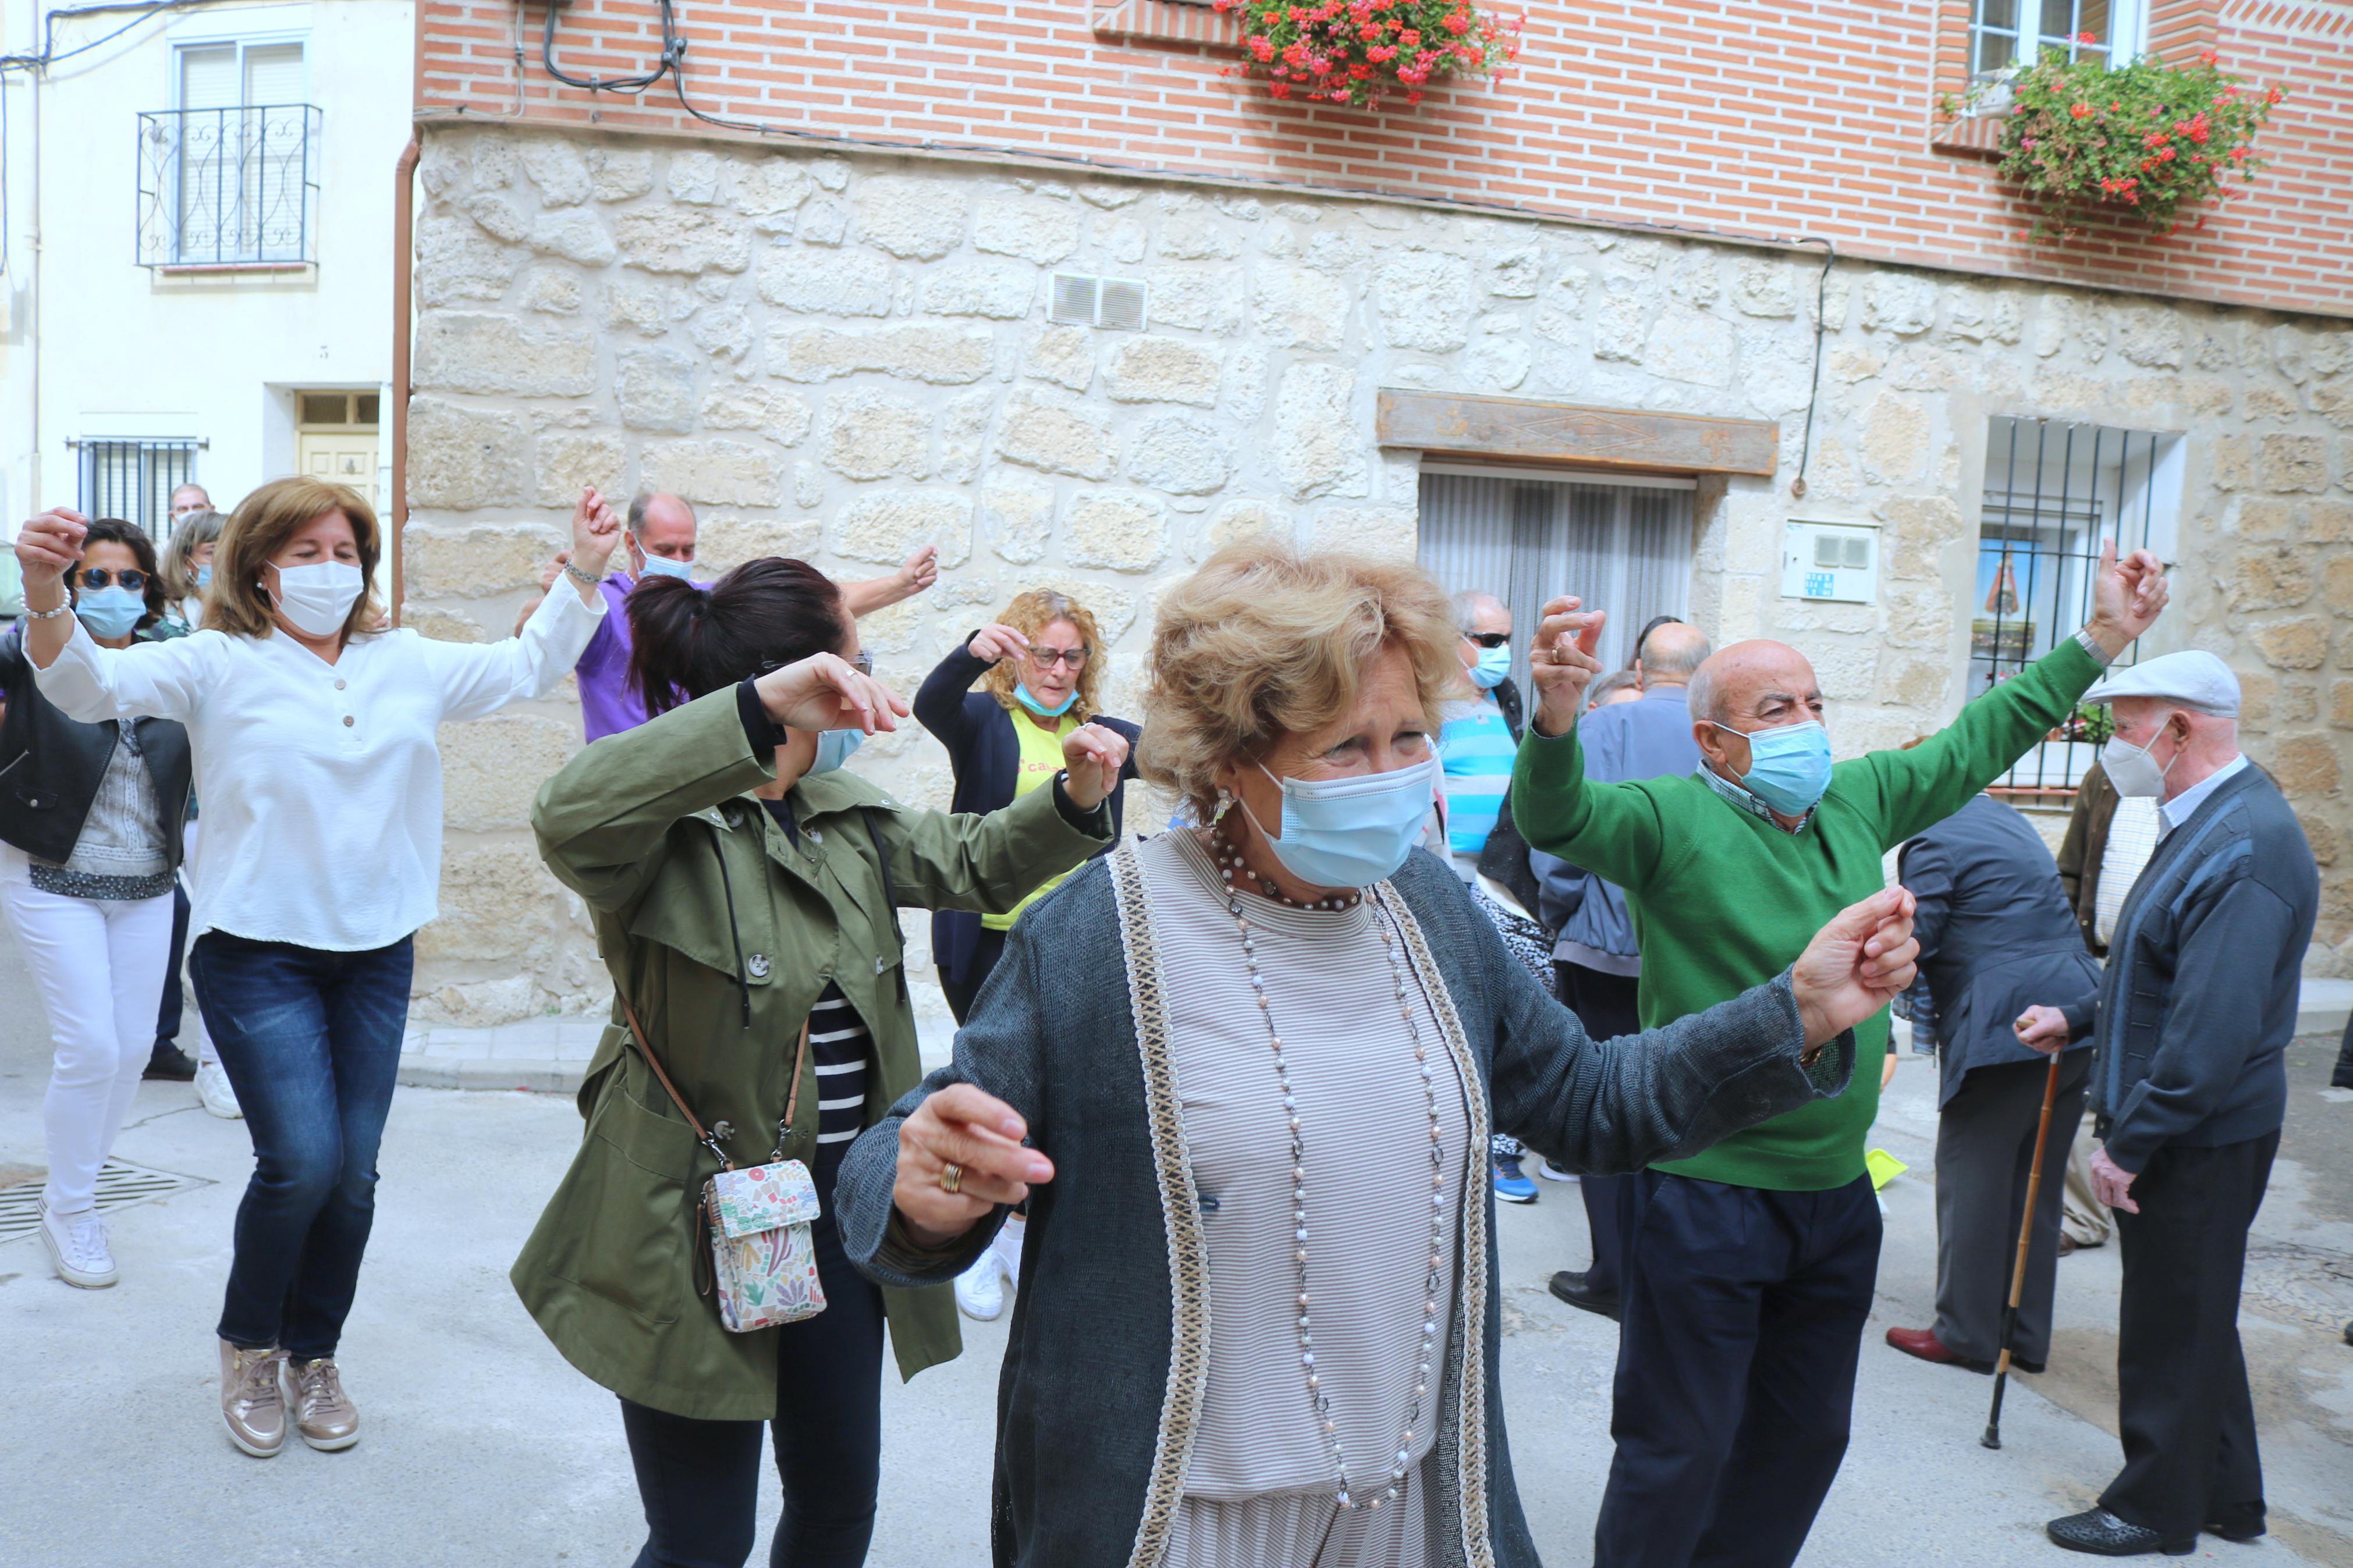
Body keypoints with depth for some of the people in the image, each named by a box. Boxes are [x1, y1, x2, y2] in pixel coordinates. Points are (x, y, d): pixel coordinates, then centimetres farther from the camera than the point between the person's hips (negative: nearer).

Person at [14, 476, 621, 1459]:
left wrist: (583, 574, 3)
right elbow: (87, 685, -14)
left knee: (353, 1174, 7)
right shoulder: (219, 666, -3)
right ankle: (248, 1343, 17)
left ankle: (314, 1355, 28)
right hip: (258, 952, -4)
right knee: (301, 1163, -12)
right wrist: (45, 598, -33)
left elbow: (529, 667, 13)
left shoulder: (406, 664, 8)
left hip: (376, 952, 4)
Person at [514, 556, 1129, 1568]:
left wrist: (1073, 802, -3)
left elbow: (972, 864, 18)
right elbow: (570, 819, -39)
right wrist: (760, 710, -48)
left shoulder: (848, 815, 9)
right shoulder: (672, 826, -17)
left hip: (840, 1216, 8)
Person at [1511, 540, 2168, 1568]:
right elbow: (1557, 817, -31)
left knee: (1805, 1437, 22)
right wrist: (1557, 713, -51)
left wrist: (2102, 637, 22)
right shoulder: (1672, 818, -14)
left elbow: (1976, 742, 19)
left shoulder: (1859, 800, 6)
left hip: (1837, 1193, 7)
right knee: (1681, 1451, 4)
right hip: (1707, 1198, -7)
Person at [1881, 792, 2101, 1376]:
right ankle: (2027, 1337, 21)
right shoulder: (2000, 816, 18)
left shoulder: (1930, 845, -10)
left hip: (2002, 1032, -9)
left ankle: (1967, 1333, 9)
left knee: (1972, 1180, 2)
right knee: (2036, 1185, 14)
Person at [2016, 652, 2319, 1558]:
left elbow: (2213, 1029, -29)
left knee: (2173, 1325, 6)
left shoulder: (2244, 847, -25)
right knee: (2192, 1317, 21)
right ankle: (2227, 1496, 36)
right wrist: (2079, 1020, 17)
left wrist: (2129, 1144, -25)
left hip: (2199, 1142, -10)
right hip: (2184, 1133, 10)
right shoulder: (2211, 823, 9)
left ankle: (2157, 1511, 23)